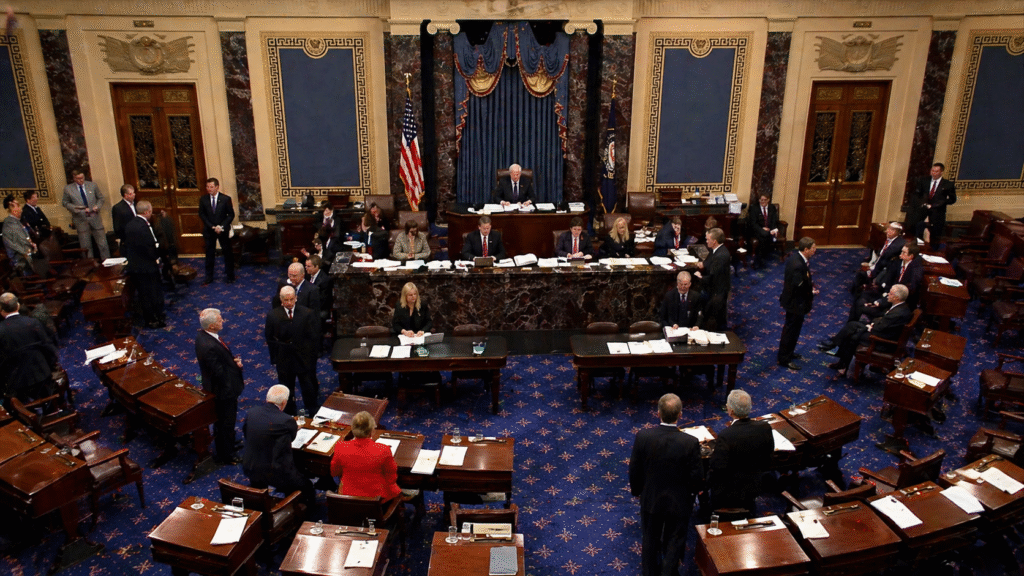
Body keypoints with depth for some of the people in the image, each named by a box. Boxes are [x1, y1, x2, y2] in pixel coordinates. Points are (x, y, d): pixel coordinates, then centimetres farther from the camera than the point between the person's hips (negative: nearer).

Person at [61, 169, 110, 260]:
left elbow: (100, 198, 15)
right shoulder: (68, 189, 0)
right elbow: (65, 203, 9)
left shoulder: (92, 185, 5)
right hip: (81, 221, -1)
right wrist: (76, 209, -9)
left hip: (95, 218, 1)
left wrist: (98, 206, -5)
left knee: (103, 244, 2)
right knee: (86, 247, 5)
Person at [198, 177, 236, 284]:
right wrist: (212, 227, -11)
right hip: (209, 231, 1)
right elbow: (202, 215, 1)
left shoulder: (226, 199, -5)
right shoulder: (203, 200, 1)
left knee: (228, 252, 6)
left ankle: (230, 275, 17)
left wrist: (221, 226, -14)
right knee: (209, 253, 6)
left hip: (223, 230, -1)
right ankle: (209, 276, 14)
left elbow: (231, 214, -4)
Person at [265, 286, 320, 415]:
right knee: (286, 391, 15)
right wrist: (275, 357, -1)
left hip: (305, 360, -1)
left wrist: (313, 355, -6)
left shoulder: (308, 314, -9)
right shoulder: (273, 315, -7)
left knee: (310, 389, 11)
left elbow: (314, 337, -5)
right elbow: (269, 338, 1)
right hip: (284, 360, 1)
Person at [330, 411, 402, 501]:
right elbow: (392, 479, -12)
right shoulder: (383, 450, -27)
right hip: (377, 496, -3)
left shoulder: (341, 448, -21)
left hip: (348, 495, 3)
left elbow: (334, 472, 0)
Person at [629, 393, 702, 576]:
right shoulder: (690, 443, -27)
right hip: (678, 502, -2)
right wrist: (694, 491, 7)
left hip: (650, 499, 2)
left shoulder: (642, 436, -23)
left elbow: (634, 470, -11)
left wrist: (636, 490, 8)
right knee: (674, 541, 22)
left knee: (650, 541, 25)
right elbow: (696, 476, -16)